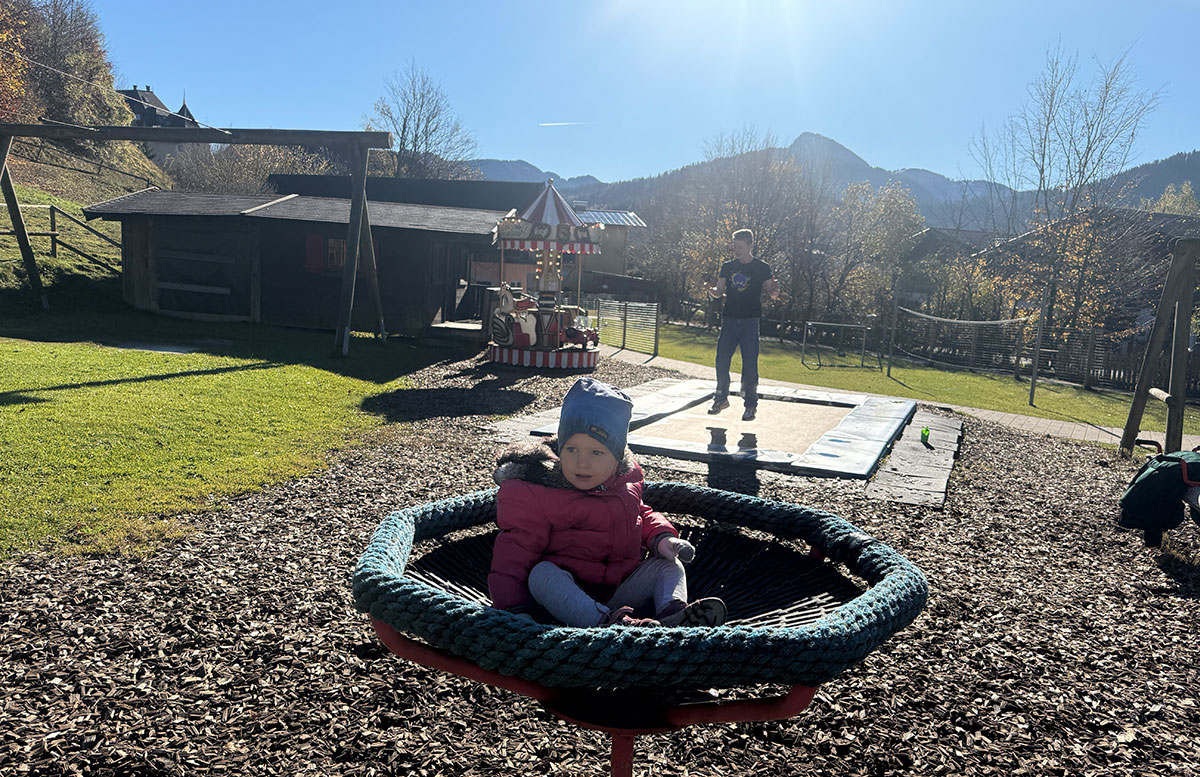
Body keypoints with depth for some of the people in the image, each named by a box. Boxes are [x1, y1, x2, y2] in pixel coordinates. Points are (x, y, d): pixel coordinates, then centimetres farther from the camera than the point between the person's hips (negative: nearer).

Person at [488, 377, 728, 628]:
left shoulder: (626, 481, 6)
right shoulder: (533, 494, -11)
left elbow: (641, 515, 24)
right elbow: (513, 554, -14)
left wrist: (662, 537, 2)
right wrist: (515, 609, -27)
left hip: (619, 592, 5)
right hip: (566, 598, -5)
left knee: (668, 565, -6)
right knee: (543, 573, -33)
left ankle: (672, 613, -36)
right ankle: (610, 625, -53)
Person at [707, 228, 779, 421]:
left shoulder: (762, 268, 3)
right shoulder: (728, 266, 11)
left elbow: (772, 294, 3)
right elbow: (719, 292, 12)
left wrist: (775, 290, -20)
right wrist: (710, 290, -10)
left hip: (750, 321, -3)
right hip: (729, 319, 3)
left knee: (750, 364, -6)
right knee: (721, 361, 2)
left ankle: (750, 405, 5)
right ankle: (721, 399, 19)